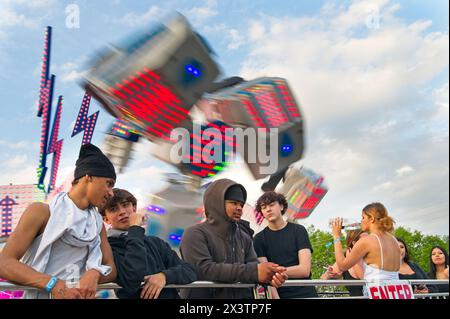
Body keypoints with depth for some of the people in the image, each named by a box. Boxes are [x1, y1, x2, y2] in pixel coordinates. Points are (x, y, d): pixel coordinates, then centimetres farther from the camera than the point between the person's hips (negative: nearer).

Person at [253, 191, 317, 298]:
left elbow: (304, 270, -6)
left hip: (305, 293, 0)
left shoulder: (298, 230, 2)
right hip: (279, 294, 1)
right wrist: (275, 297, -19)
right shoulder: (259, 239, 4)